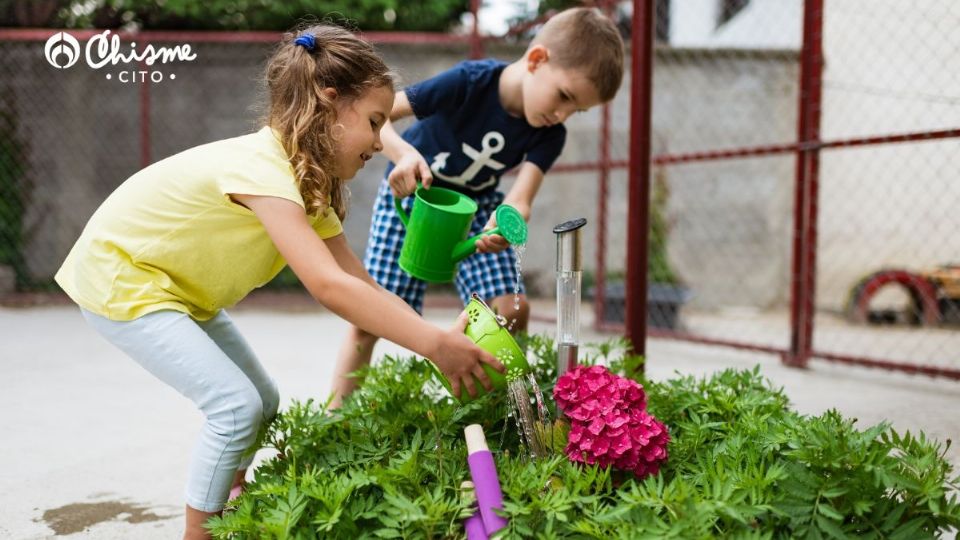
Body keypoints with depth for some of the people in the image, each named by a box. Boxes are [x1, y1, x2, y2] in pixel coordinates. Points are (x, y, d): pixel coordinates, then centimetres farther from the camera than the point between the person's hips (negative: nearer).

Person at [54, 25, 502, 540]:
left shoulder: (308, 180, -2)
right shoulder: (262, 167, -31)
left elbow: (361, 283, -6)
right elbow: (329, 287, -41)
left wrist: (437, 335, -19)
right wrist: (434, 344, -40)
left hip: (176, 285, 10)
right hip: (119, 278, -10)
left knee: (261, 401, 7)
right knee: (235, 405, -17)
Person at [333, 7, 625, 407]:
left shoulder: (549, 136, -18)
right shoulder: (469, 82, -31)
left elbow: (520, 199, -31)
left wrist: (503, 224, -54)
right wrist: (404, 154, -49)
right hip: (411, 195, -3)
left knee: (512, 310, -13)